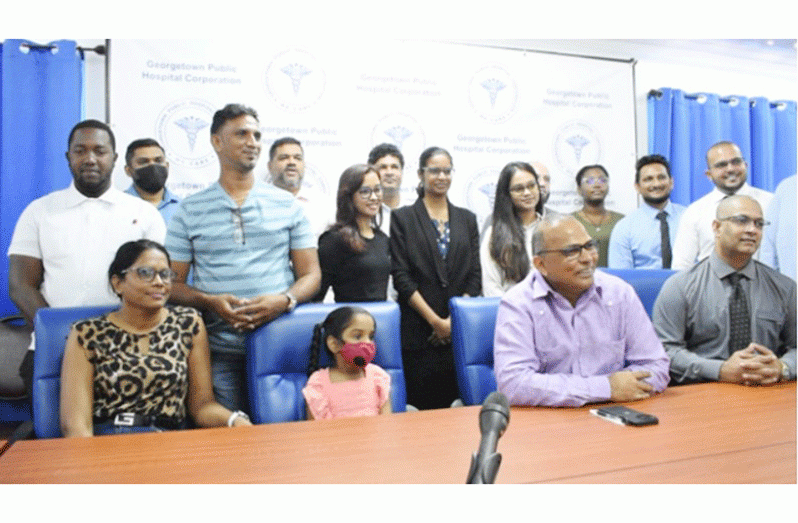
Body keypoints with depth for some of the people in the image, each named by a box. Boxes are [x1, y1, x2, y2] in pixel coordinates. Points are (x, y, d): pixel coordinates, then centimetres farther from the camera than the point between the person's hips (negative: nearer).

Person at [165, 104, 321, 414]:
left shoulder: (287, 205, 10)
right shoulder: (189, 211, 8)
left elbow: (311, 274, 8)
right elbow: (172, 283, 7)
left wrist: (284, 300, -12)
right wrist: (210, 301, -12)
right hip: (220, 351, 0)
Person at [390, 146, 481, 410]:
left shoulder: (467, 219, 13)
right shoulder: (403, 218, 3)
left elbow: (474, 275, 8)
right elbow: (401, 277, -4)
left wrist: (455, 319, -5)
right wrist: (435, 321, -9)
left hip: (461, 331, 3)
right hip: (418, 332, -3)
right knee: (422, 407, 0)